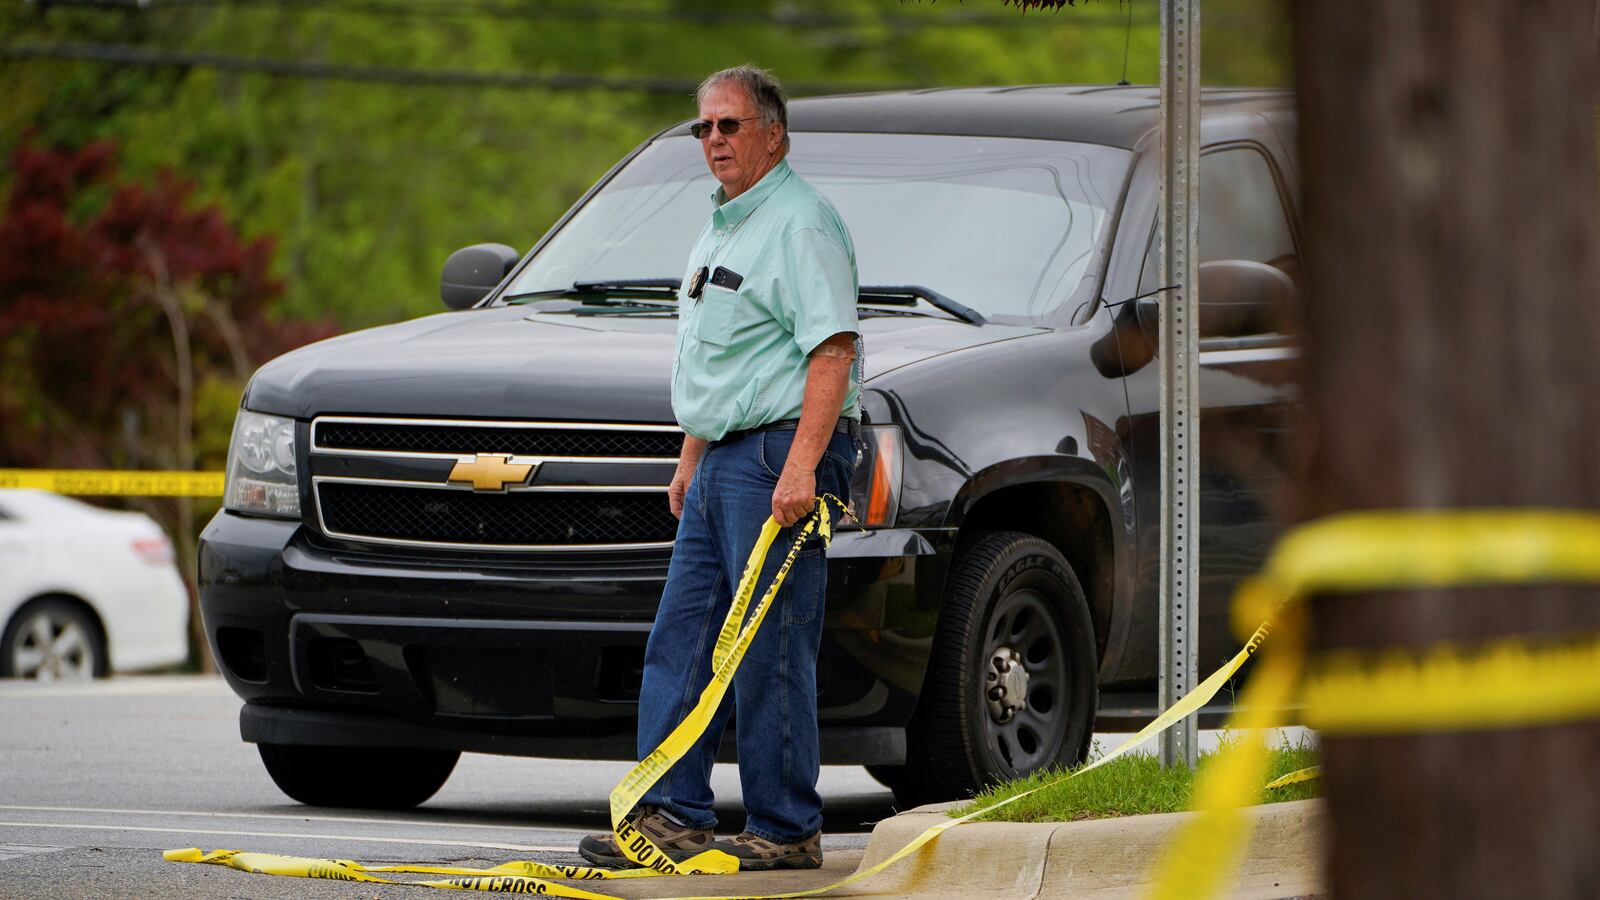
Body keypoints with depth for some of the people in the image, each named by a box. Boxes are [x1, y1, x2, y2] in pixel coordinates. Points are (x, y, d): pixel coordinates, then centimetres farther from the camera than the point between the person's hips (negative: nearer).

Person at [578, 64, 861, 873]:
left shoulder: (800, 223, -11)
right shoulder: (720, 228, 20)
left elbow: (833, 349, -19)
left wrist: (800, 465, -26)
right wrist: (691, 458, 25)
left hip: (782, 449, -10)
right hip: (723, 458, 10)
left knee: (770, 649, -9)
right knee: (680, 639, 7)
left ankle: (785, 829, -5)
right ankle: (673, 814, 8)